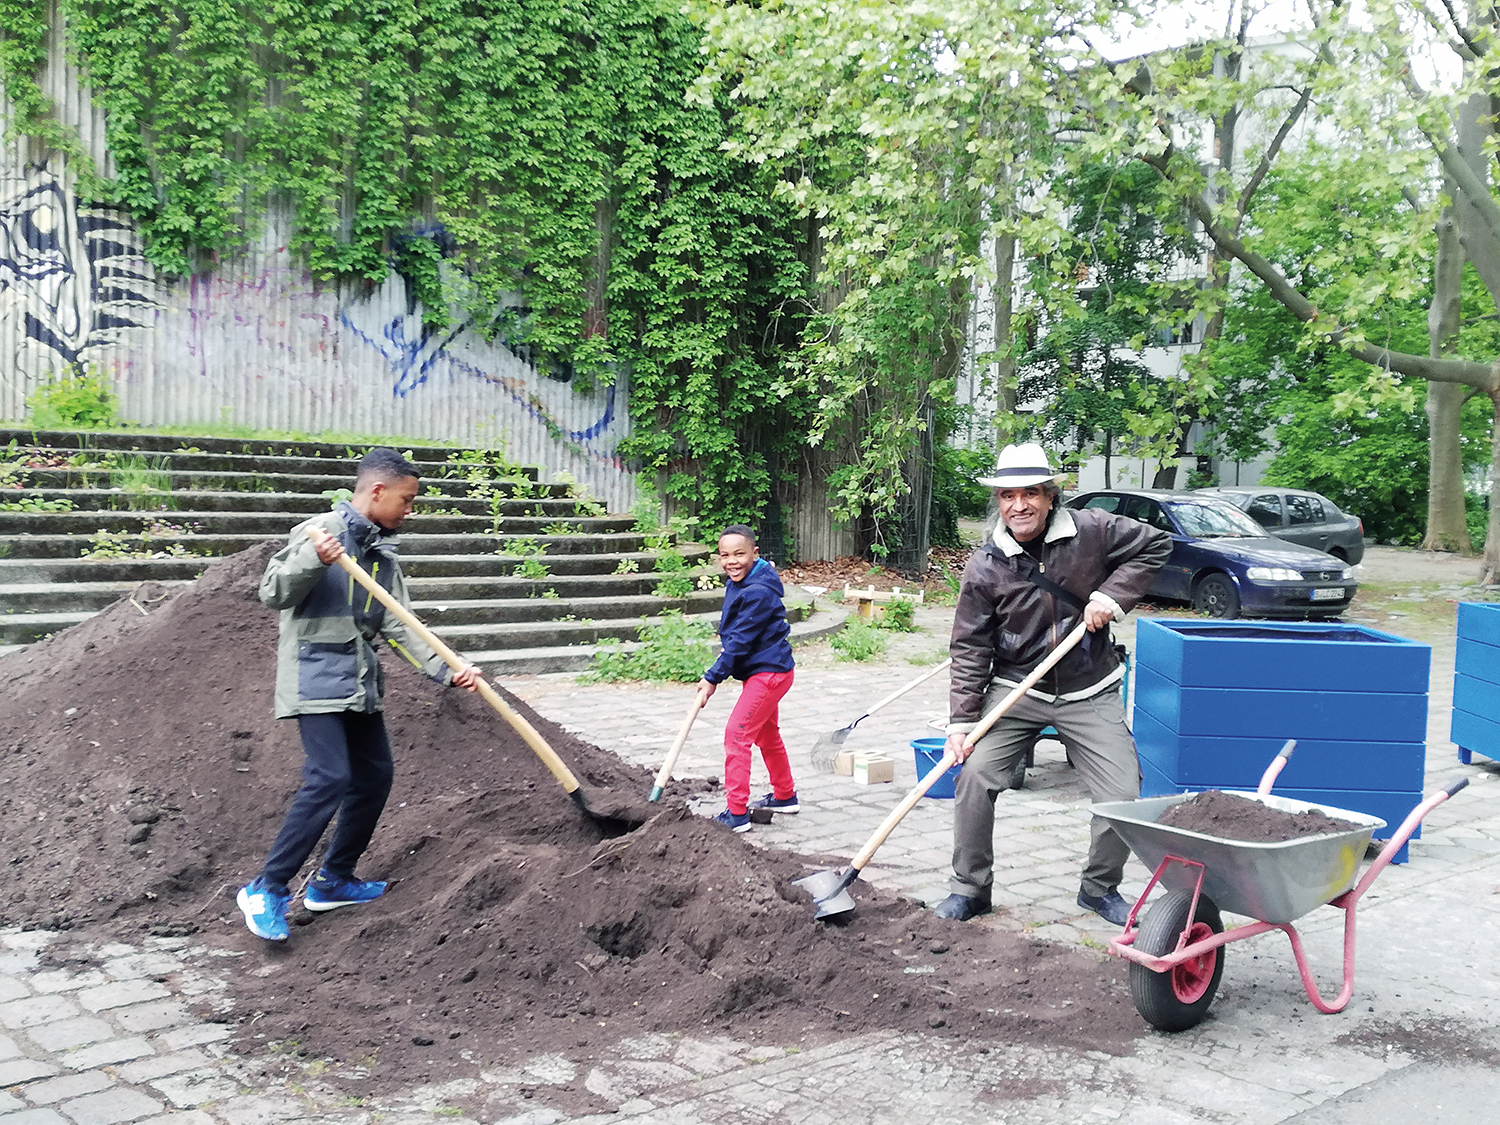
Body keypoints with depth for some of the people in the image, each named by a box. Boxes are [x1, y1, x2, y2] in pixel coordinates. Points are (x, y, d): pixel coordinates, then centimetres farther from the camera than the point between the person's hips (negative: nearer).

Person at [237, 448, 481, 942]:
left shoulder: (383, 552, 13)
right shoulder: (320, 531, -10)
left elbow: (400, 627, 10)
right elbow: (273, 593, -15)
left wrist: (448, 670, 0)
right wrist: (312, 560, -33)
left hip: (360, 686, 9)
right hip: (316, 676, -9)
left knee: (375, 775, 12)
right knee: (329, 779, -17)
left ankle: (332, 881, 26)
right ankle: (267, 889, -6)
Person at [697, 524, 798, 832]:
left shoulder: (758, 592, -25)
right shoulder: (739, 582, 7)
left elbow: (740, 641, -23)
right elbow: (733, 636, 18)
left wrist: (713, 678, -18)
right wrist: (716, 674, 13)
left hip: (768, 673, -11)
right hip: (764, 670, 11)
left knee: (737, 734, -13)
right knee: (766, 734, 23)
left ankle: (737, 813, -10)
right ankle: (784, 796, 40)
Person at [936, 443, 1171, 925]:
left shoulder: (1092, 531, -9)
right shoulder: (985, 567, -10)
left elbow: (1155, 545, 3)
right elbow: (970, 649, -8)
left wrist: (1114, 594, -11)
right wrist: (962, 719, -15)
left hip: (1089, 695, 1)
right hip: (1015, 690, 0)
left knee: (1123, 795, -4)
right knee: (974, 774, -14)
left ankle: (1100, 888, 22)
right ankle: (970, 888, 6)